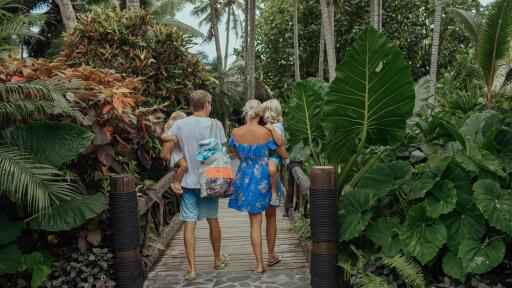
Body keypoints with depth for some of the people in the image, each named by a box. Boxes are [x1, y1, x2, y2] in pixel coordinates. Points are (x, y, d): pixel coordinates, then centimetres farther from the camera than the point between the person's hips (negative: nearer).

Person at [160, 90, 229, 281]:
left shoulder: (179, 125, -3)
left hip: (188, 181, 1)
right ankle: (217, 259, 34)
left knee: (189, 225, 5)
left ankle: (192, 269, 7)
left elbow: (165, 152, -6)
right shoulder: (215, 124, -8)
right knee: (213, 220, 17)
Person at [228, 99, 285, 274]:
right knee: (270, 217, 19)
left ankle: (259, 264, 8)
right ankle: (271, 256, 32)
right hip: (265, 178, -2)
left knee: (255, 222, 8)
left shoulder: (236, 133, -6)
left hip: (246, 178, 2)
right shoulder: (266, 132, -15)